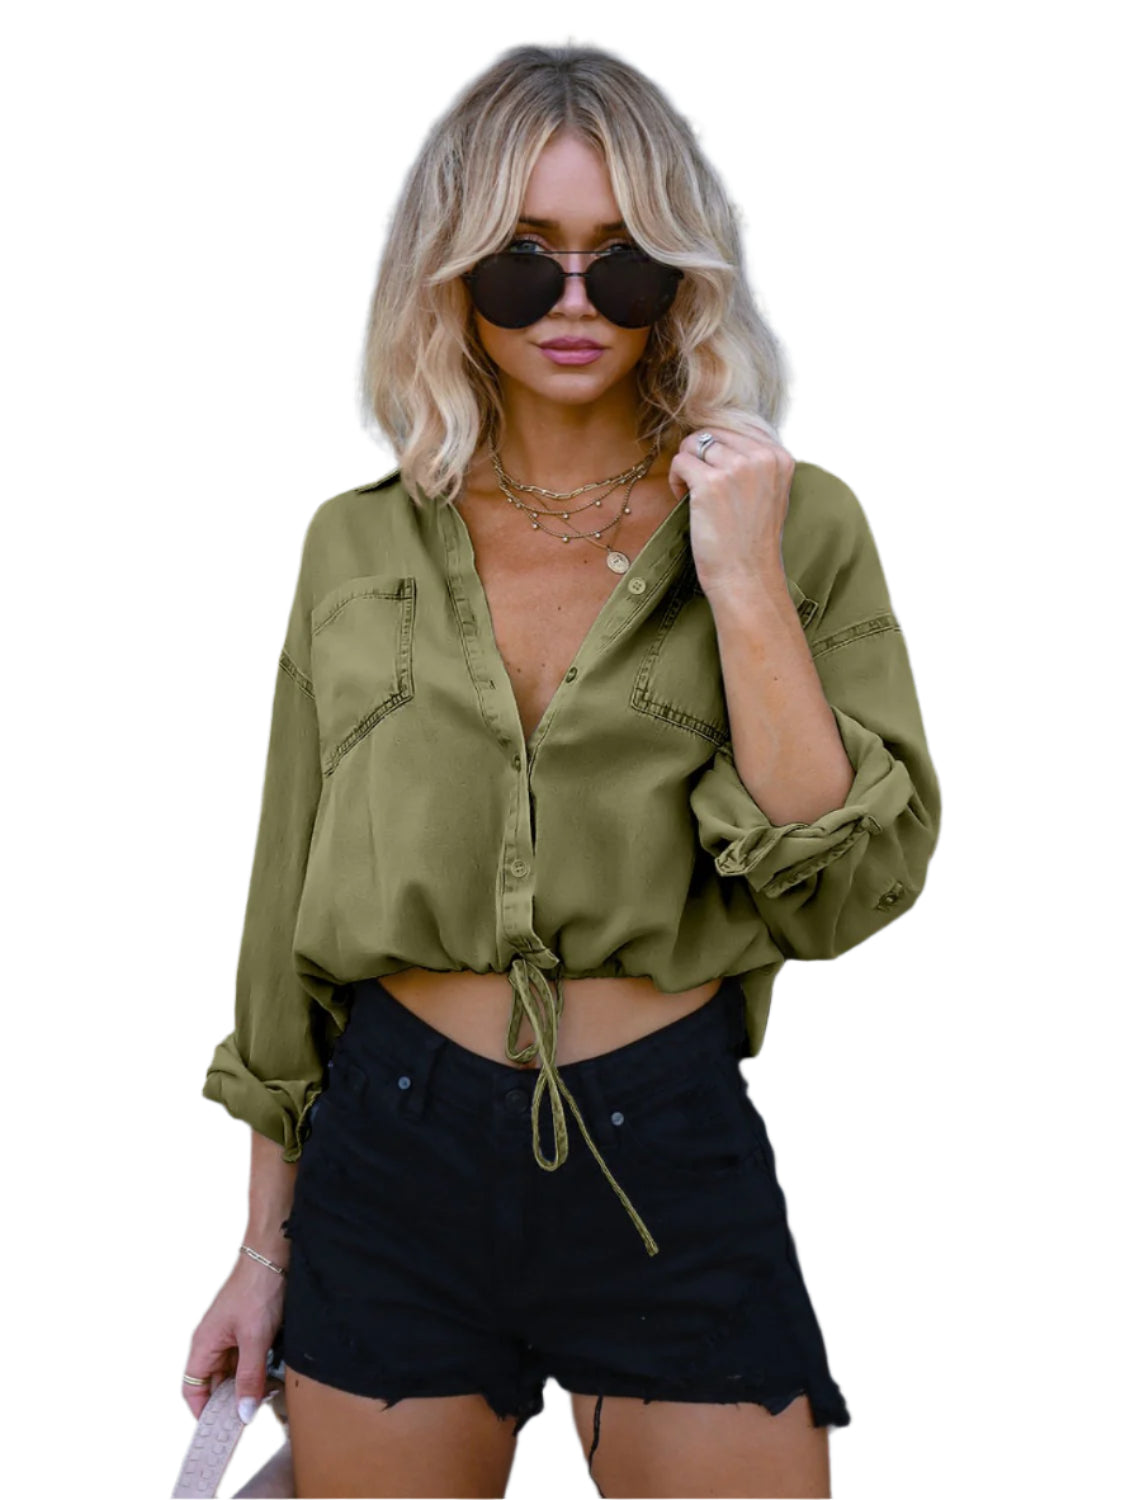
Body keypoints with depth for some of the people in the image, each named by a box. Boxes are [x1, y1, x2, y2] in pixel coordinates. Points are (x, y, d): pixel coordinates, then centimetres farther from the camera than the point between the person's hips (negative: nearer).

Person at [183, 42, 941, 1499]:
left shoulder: (794, 522, -2)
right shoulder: (358, 547, 4)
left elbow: (848, 888, -10)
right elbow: (295, 906, 9)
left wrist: (742, 587, -18)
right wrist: (266, 1243, 10)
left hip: (672, 1160, -1)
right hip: (394, 1155, 2)